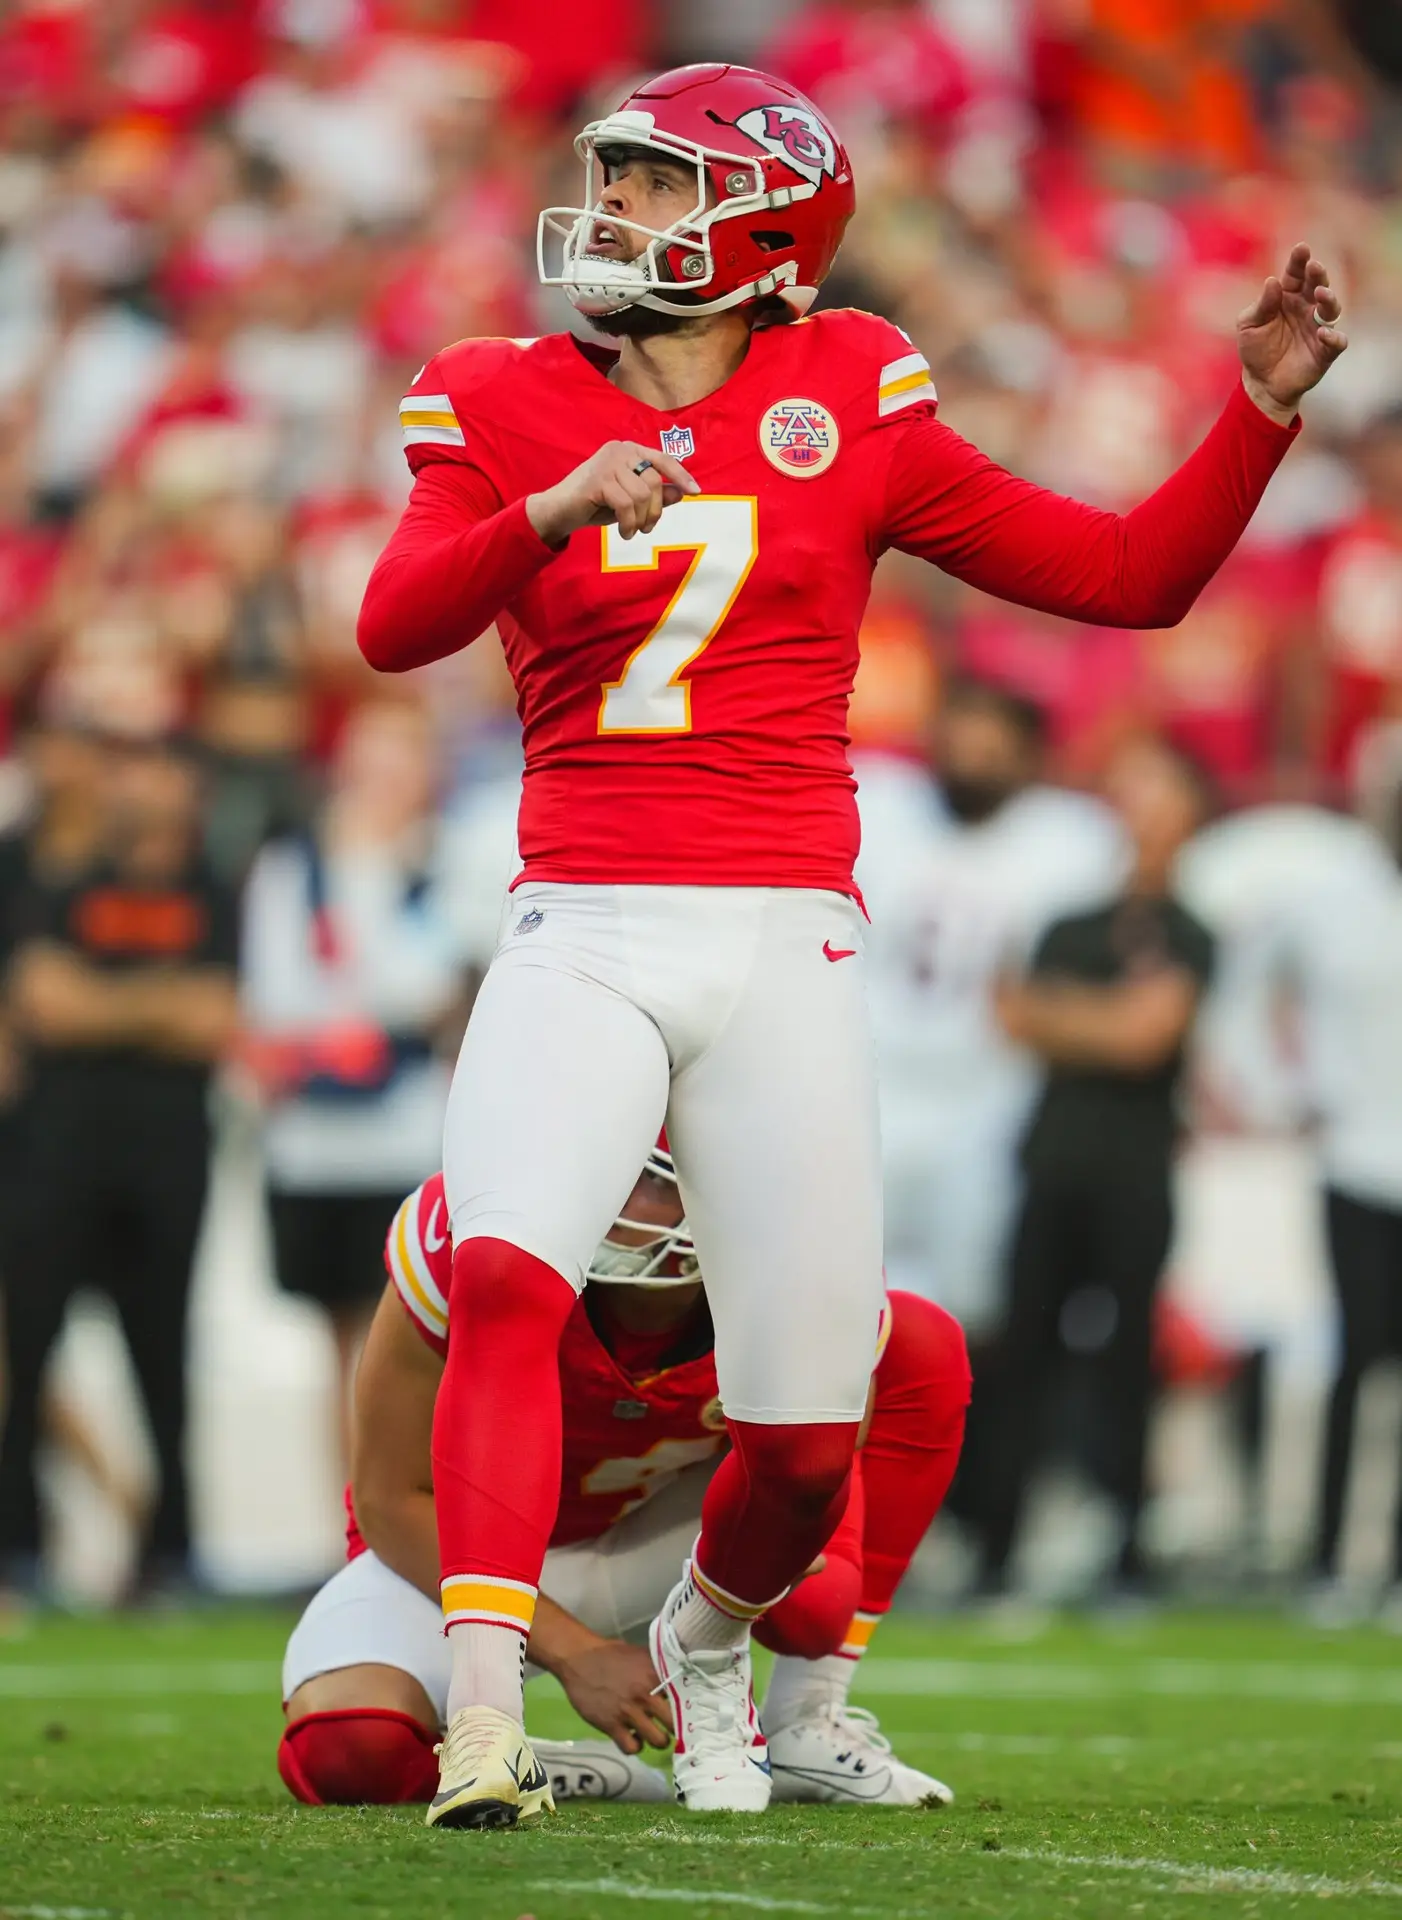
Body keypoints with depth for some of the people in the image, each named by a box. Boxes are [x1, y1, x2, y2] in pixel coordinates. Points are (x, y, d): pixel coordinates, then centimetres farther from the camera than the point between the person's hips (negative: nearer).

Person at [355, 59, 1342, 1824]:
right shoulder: (511, 413, 8)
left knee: (805, 1438, -2)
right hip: (582, 936, 0)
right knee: (506, 1279, -28)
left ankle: (706, 1644, 31)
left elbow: (1133, 577, 8)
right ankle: (481, 1710, -29)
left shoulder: (843, 412, 7)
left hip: (780, 949, 0)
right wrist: (556, 514, -27)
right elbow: (395, 628, -10)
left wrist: (1261, 409, -4)